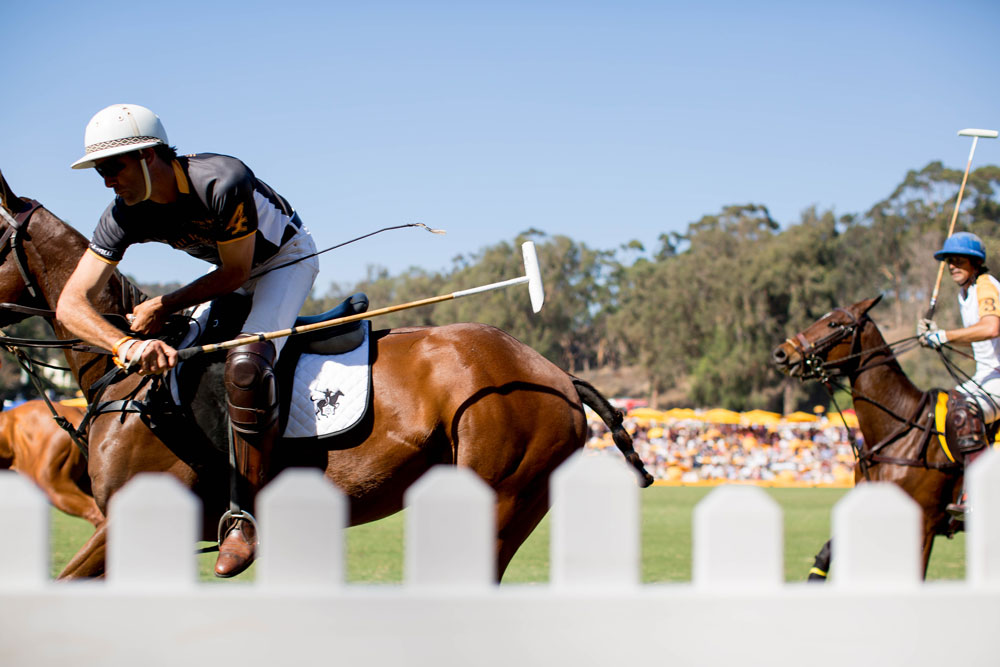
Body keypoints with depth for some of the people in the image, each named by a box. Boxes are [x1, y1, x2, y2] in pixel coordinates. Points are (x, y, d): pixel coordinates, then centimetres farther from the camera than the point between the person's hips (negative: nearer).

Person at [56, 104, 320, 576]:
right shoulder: (124, 217, -19)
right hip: (230, 268, 7)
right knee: (165, 359, 1)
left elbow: (236, 273, -23)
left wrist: (163, 308, -24)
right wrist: (127, 345, -47)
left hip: (287, 259, -7)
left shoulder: (223, 182, -37)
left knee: (245, 362, -31)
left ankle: (247, 514, -26)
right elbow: (71, 304, -27)